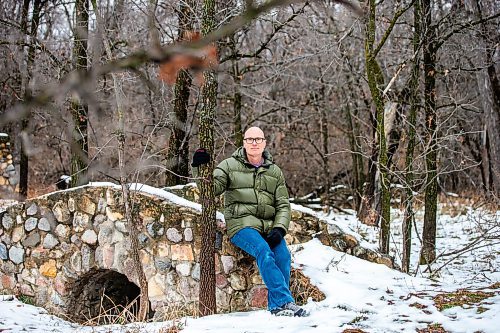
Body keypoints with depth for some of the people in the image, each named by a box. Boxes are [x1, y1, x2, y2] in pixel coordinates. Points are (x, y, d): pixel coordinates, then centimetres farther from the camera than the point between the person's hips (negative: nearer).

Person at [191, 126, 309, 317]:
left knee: (283, 255, -26)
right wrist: (200, 169, -17)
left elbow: (283, 205, 14)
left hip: (269, 225, 3)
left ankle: (277, 307, -22)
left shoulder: (275, 172, 19)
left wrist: (279, 229, -4)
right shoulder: (230, 165, 12)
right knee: (264, 251, -32)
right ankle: (285, 301, -33)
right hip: (241, 224, -3)